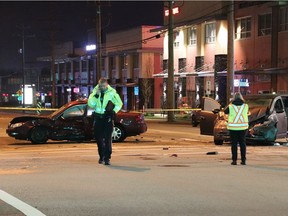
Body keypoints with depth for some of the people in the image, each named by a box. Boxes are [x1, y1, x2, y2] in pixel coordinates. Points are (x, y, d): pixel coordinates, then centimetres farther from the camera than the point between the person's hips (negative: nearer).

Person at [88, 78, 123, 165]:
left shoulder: (112, 92, -3)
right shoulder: (95, 92, 4)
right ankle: (101, 156, 24)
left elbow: (119, 103, 6)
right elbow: (90, 104, -6)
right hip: (98, 117, 3)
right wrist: (96, 95, -16)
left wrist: (114, 112, -7)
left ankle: (107, 158, -7)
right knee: (98, 137, 7)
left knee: (107, 138, -9)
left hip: (108, 118, -3)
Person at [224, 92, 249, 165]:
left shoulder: (231, 106, -7)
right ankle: (243, 160, 7)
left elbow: (225, 111, 11)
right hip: (243, 127, 2)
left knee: (234, 144, 3)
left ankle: (234, 160, 1)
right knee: (242, 143, 8)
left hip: (233, 127, -2)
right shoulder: (245, 106, -1)